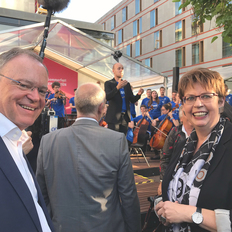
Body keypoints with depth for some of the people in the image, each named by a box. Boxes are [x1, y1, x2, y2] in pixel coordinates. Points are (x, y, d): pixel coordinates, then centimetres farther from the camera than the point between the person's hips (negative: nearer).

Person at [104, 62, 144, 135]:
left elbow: (132, 100, 11)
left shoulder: (127, 84, 17)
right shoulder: (108, 83, 2)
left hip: (125, 117, 5)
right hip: (114, 117, -4)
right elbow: (107, 97, -17)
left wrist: (138, 94, -10)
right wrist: (117, 87, -31)